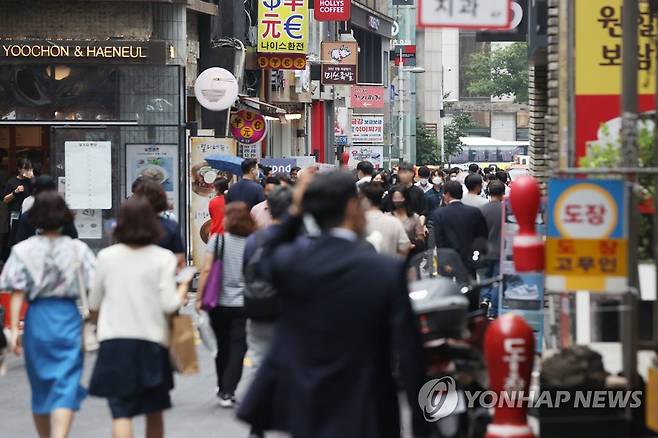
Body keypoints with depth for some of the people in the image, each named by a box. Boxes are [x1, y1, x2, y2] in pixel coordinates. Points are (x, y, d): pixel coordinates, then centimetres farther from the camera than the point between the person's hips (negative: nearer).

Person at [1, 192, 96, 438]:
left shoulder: (23, 250, -2)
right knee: (66, 388, -3)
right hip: (68, 317, -1)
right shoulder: (78, 249, -2)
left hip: (37, 318, 1)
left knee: (40, 387, 17)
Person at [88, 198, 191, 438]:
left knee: (121, 413, -5)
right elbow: (169, 305, -9)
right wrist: (183, 288, 10)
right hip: (152, 339, 0)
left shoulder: (106, 256, 0)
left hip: (114, 340, 0)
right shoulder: (163, 258, -4)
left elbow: (94, 304, 9)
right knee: (154, 412, 17)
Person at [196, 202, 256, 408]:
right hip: (244, 305, -1)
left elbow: (206, 270, -9)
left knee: (223, 347, 16)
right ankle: (228, 392, -6)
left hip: (219, 303, 1)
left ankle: (223, 388, 28)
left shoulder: (217, 240, -4)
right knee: (237, 349, 2)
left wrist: (199, 298, -4)